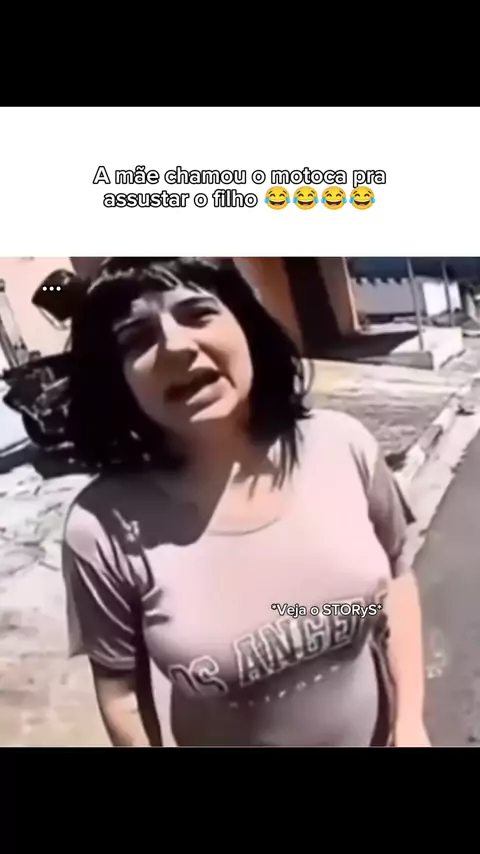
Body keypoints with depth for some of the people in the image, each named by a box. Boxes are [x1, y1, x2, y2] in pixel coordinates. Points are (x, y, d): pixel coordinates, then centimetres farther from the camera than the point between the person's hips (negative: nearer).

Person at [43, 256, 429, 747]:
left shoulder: (342, 446, -18)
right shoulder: (105, 530, -25)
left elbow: (396, 576, -3)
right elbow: (121, 687, -11)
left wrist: (409, 720, -4)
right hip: (225, 736, -1)